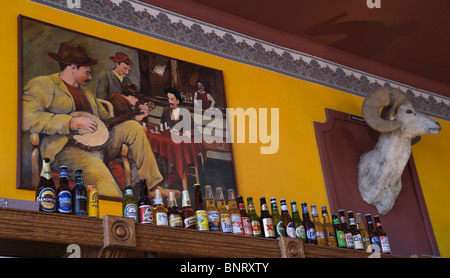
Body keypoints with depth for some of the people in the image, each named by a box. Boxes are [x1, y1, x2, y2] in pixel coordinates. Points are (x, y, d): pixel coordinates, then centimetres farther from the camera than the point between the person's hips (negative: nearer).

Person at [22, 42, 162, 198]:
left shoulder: (84, 91, 28)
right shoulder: (43, 84, 0)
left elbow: (104, 118, 33)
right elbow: (27, 118, -17)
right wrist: (72, 123, -20)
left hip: (97, 145, 8)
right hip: (65, 149, -8)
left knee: (132, 127, 1)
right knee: (97, 168, -37)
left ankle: (152, 186, 0)